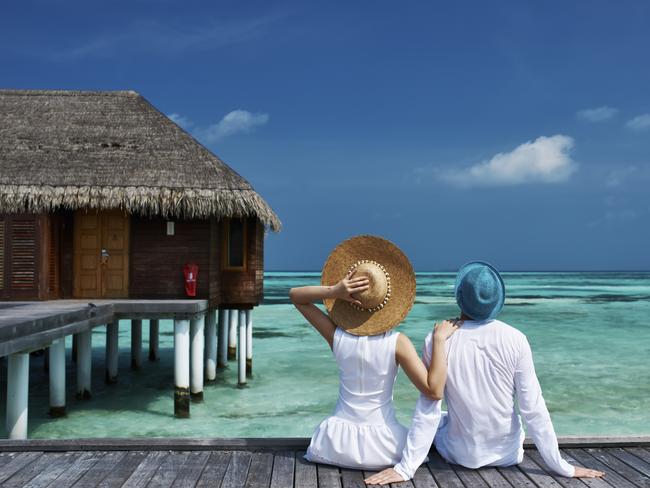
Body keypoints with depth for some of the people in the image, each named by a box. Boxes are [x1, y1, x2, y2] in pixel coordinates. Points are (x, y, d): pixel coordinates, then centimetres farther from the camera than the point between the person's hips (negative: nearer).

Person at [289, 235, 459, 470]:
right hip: (382, 446, -1)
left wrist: (333, 291, -17)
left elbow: (295, 295, 0)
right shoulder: (397, 342, -18)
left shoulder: (337, 336, -10)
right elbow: (434, 391, -21)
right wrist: (439, 339, -21)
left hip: (338, 444, 1)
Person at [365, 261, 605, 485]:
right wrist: (561, 467, -3)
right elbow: (533, 409, -14)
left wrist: (406, 468, -8)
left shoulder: (437, 340, -18)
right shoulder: (515, 340, -17)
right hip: (508, 454, 1)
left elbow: (427, 410, -15)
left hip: (462, 455, -1)